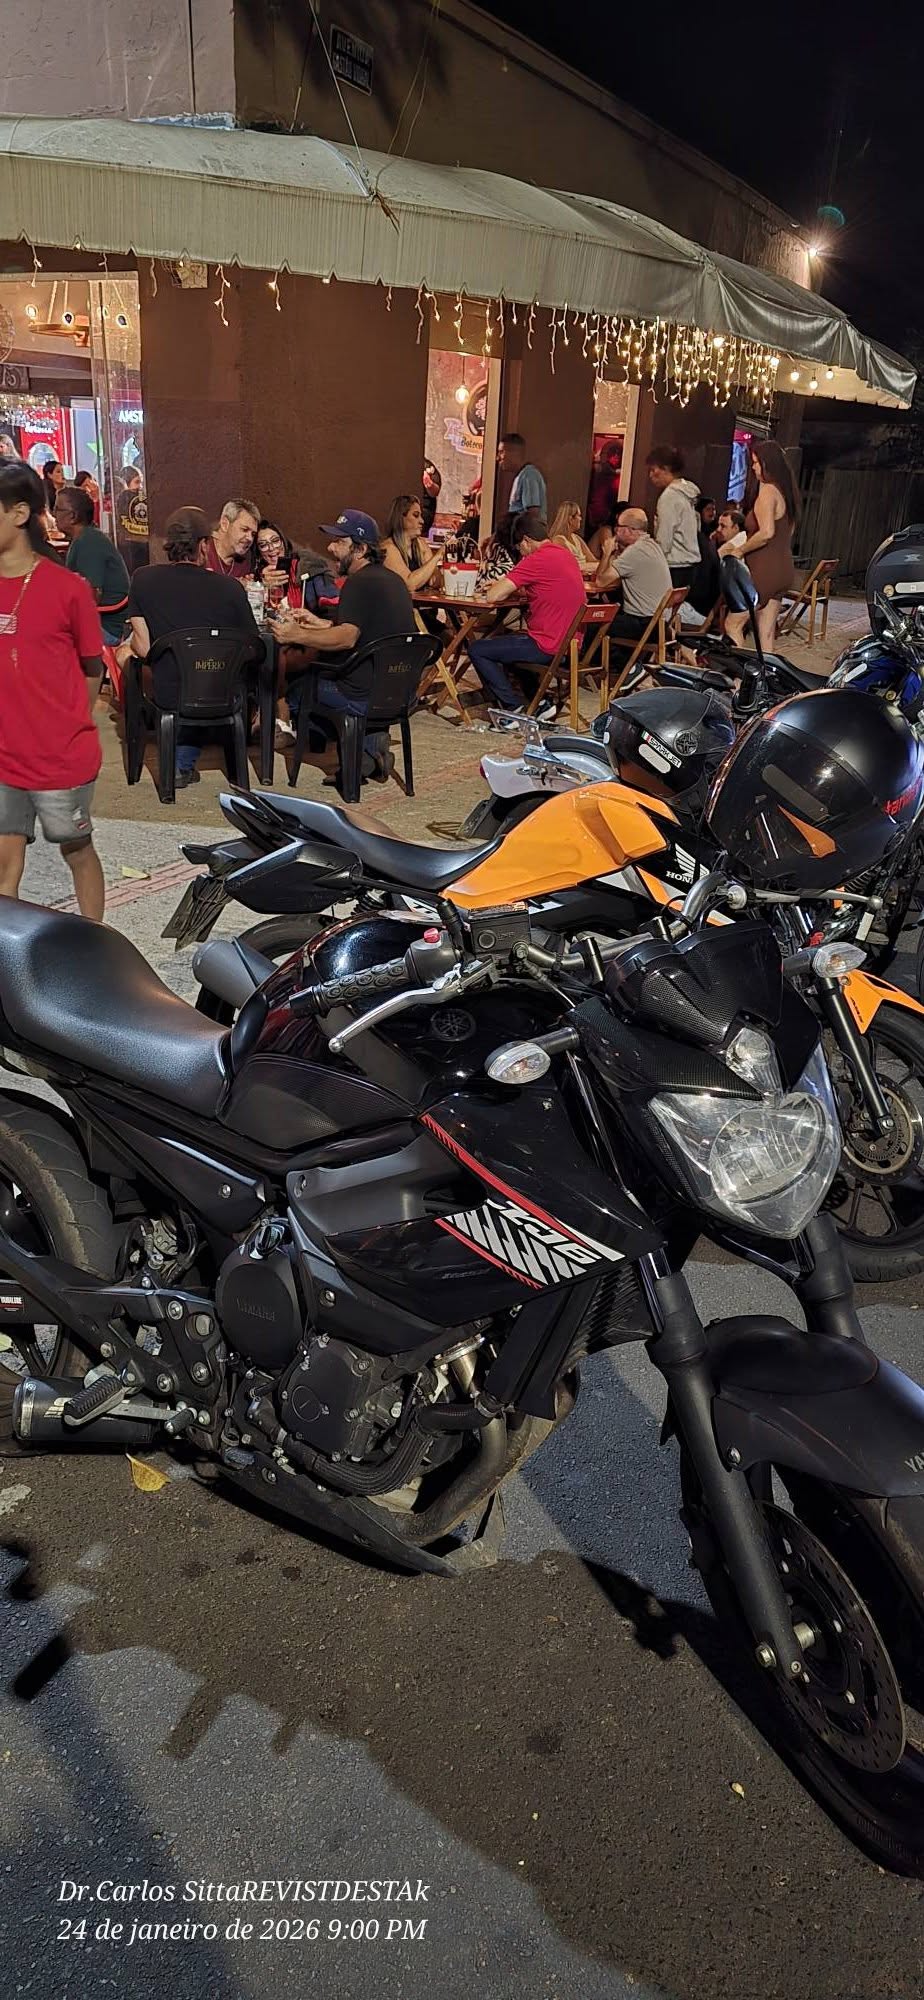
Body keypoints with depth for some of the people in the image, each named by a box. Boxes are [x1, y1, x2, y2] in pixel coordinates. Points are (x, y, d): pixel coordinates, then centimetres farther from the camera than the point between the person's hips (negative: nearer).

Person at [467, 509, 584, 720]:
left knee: (477, 649, 1)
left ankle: (515, 708, 0)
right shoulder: (565, 554, 11)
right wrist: (507, 584, 14)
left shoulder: (537, 560, -17)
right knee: (502, 639, 31)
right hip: (570, 644, 9)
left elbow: (493, 596, -19)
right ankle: (541, 701, 22)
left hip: (549, 647, -9)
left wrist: (500, 586, 4)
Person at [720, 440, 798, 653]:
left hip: (765, 570, -9)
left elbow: (766, 532, -26)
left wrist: (739, 550, -13)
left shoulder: (767, 490, -14)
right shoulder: (784, 490, 15)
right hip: (781, 569, 9)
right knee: (766, 633, 10)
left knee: (733, 625, -5)